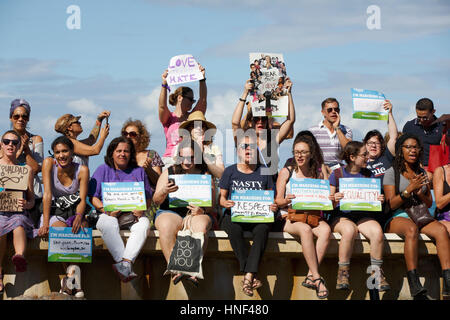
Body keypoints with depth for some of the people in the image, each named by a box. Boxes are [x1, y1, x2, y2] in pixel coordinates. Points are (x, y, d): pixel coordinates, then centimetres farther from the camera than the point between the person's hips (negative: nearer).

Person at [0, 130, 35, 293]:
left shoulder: (26, 169, 16)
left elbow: (31, 200, 13)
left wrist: (26, 204, -10)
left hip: (19, 212, 0)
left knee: (18, 223, -36)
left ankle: (20, 256, -65)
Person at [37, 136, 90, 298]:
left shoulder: (82, 170, 0)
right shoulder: (49, 163, -5)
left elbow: (82, 200, -5)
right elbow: (47, 194, -13)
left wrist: (79, 216, -28)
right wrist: (45, 223, -23)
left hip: (75, 213, 2)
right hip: (54, 213, -2)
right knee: (63, 231, -35)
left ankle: (69, 279, -26)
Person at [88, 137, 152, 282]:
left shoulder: (139, 171, 19)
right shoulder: (103, 170, 13)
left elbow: (149, 198, 18)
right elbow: (93, 197, 6)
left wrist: (141, 209, -5)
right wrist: (107, 211, -13)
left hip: (133, 215, 2)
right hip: (110, 214, -1)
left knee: (144, 224, -34)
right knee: (108, 224, -38)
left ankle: (125, 263, -49)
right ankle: (127, 269, -49)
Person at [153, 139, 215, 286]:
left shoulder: (205, 175, 11)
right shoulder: (169, 172, 12)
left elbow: (212, 204, 7)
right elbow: (156, 200, 5)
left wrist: (202, 211, -17)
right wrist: (164, 192, -19)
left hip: (198, 214, 0)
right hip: (170, 213, 0)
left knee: (201, 227, -36)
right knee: (166, 227, -36)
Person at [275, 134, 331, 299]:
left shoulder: (320, 173, 12)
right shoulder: (286, 172, 6)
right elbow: (277, 201, 0)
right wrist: (286, 200, -23)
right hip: (289, 217, -2)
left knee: (326, 230, -31)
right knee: (305, 230, -36)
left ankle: (310, 277, -29)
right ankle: (317, 278, -32)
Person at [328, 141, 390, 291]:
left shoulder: (368, 174, 14)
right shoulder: (337, 174, 4)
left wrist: (379, 200, -9)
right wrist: (334, 200, -20)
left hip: (364, 216, 3)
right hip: (341, 216, -3)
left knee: (377, 231, -31)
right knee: (350, 229, -38)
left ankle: (377, 272, -18)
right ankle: (343, 272, -27)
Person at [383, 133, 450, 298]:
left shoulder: (422, 173, 19)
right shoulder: (391, 173, 4)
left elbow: (429, 203, 18)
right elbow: (391, 204, -5)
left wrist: (420, 193, -4)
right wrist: (409, 189, -17)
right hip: (398, 217, -5)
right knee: (412, 230, -40)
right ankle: (415, 287, -47)